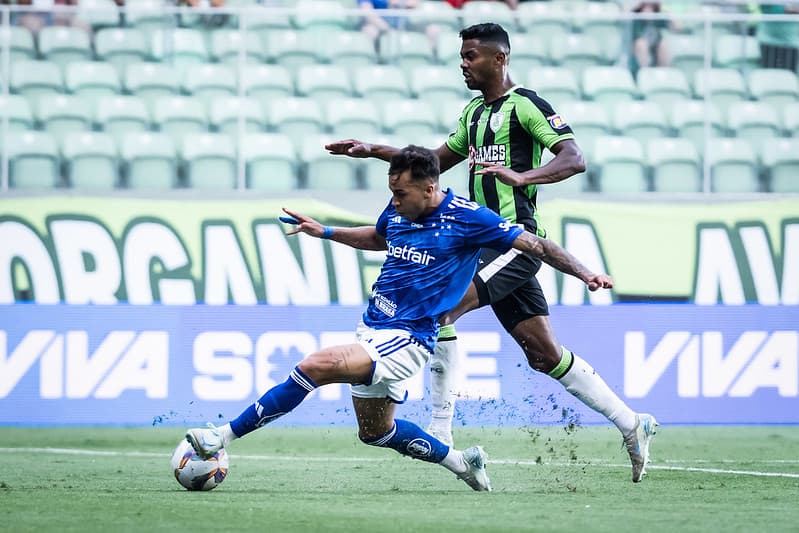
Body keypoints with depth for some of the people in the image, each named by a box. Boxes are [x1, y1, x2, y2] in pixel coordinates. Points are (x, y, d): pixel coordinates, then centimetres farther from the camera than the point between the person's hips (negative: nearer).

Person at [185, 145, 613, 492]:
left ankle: (224, 437, -22)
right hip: (372, 330, 9)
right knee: (374, 431, 19)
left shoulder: (466, 218, -14)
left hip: (407, 340, -9)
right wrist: (324, 232, 22)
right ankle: (463, 463, 32)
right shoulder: (398, 209, 5)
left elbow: (534, 245, -10)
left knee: (317, 365, -26)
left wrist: (585, 274, -17)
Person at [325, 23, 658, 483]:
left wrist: (521, 176, -33)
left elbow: (575, 159, -17)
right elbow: (438, 160, 32)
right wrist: (373, 151, 25)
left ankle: (440, 432, -19)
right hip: (492, 242, 9)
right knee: (544, 353, 8)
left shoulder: (525, 104, -8)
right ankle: (632, 424, 15)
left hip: (515, 240, -9)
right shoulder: (476, 111, 20)